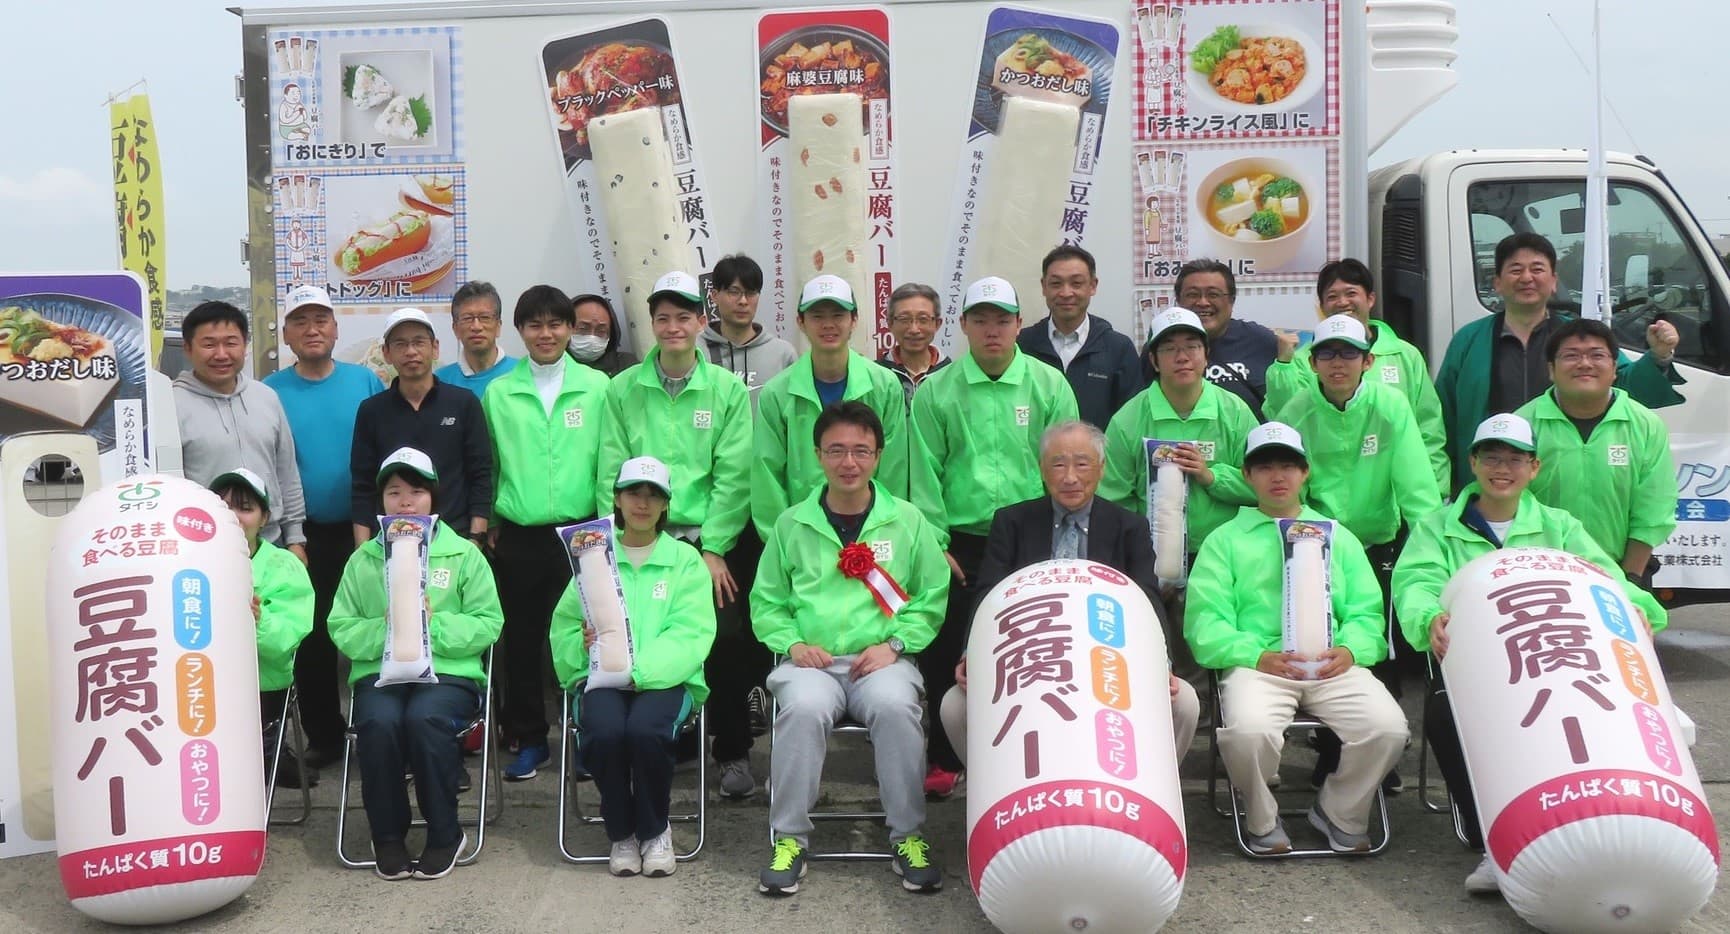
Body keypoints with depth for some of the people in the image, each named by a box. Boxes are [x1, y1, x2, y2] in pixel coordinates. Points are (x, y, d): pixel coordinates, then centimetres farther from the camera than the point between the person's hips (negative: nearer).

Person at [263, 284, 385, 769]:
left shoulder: (365, 382, 0)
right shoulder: (271, 393, 0)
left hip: (364, 530, 0)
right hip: (305, 535, 1)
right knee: (312, 638, 9)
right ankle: (322, 733, 23)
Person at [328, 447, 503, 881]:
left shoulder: (464, 554, 9)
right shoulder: (363, 560, 14)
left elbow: (489, 625, 2)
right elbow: (341, 629, 7)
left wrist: (434, 624, -12)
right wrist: (385, 629, -12)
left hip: (449, 671, -1)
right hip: (379, 671, 2)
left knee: (425, 718, -33)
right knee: (378, 721, -31)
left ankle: (445, 833, -13)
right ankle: (388, 836, -9)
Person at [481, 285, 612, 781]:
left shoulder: (597, 387, 3)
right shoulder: (498, 393, 7)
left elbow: (609, 461, 2)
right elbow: (488, 466, 11)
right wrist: (489, 525, 7)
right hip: (518, 536, 1)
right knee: (522, 641, 7)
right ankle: (528, 739, 19)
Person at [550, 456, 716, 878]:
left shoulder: (686, 560, 9)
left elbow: (689, 635, -4)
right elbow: (564, 627, 8)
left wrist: (637, 668, -20)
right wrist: (585, 644, -17)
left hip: (666, 678, -1)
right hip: (600, 675, 1)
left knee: (646, 729, -32)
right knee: (604, 730, -31)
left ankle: (654, 831, -3)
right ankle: (621, 833, -2)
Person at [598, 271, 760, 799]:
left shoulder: (728, 390, 3)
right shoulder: (623, 390, 6)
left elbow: (733, 476, -2)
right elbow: (612, 474, 3)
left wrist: (714, 549, -9)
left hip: (713, 541, -1)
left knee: (728, 641, -7)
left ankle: (732, 752, 12)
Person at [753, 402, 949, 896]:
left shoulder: (908, 521, 9)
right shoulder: (791, 525, 11)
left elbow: (932, 598, 10)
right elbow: (766, 603, 15)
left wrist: (894, 643, -5)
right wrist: (792, 642, -3)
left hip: (884, 660, 0)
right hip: (811, 660, 1)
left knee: (894, 707, -33)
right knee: (804, 707, -33)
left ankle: (908, 835, -15)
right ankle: (789, 837, -17)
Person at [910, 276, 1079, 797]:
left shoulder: (1049, 386, 3)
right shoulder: (935, 392, 3)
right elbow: (926, 474, 1)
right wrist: (935, 543, -4)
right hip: (961, 543, 0)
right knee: (947, 653, 3)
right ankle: (946, 759, 17)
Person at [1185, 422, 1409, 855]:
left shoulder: (1339, 537, 26)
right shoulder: (1225, 539, 17)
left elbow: (1366, 612, 15)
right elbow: (1204, 621, 4)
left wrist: (1350, 650, -8)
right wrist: (1257, 656, -14)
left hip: (1333, 665, 3)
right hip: (1257, 663, -2)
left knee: (1388, 727, -24)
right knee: (1248, 730, -33)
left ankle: (1340, 815, 3)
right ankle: (1262, 821, -3)